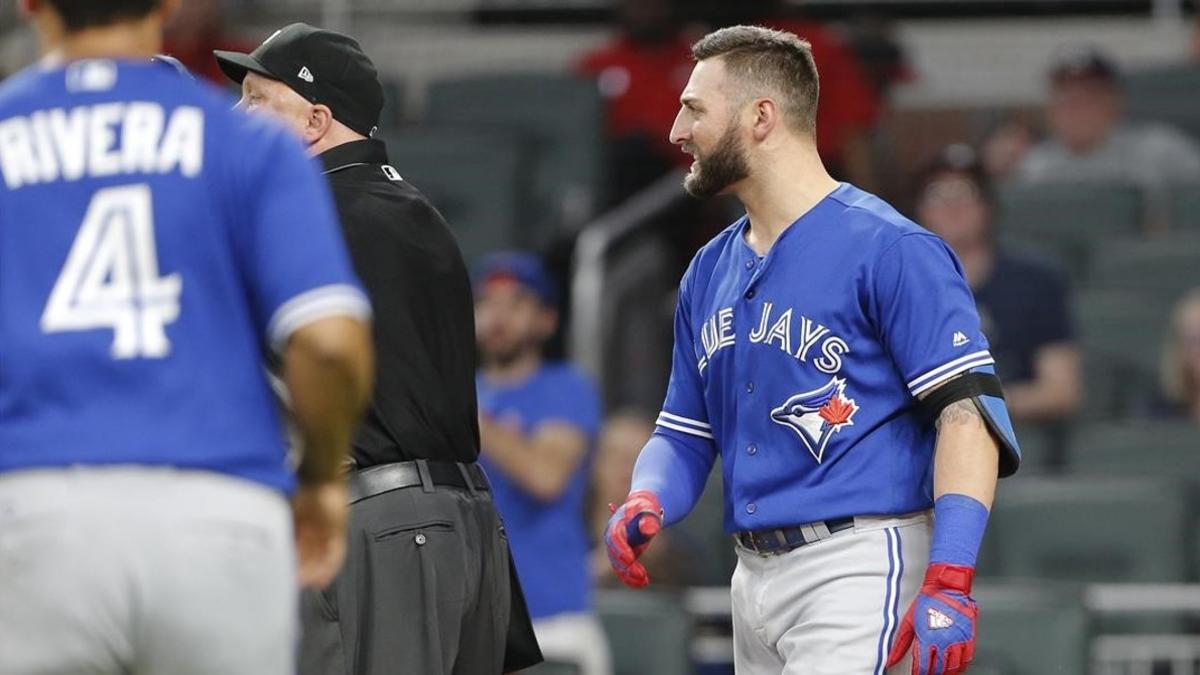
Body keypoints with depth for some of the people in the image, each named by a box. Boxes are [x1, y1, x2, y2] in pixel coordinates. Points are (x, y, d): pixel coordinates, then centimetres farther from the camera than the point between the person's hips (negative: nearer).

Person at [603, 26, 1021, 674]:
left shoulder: (888, 249, -8)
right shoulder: (709, 272, 16)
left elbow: (967, 410, -15)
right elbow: (685, 431, 22)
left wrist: (948, 586, -25)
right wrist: (646, 501, -2)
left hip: (858, 570, -8)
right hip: (755, 575, 8)